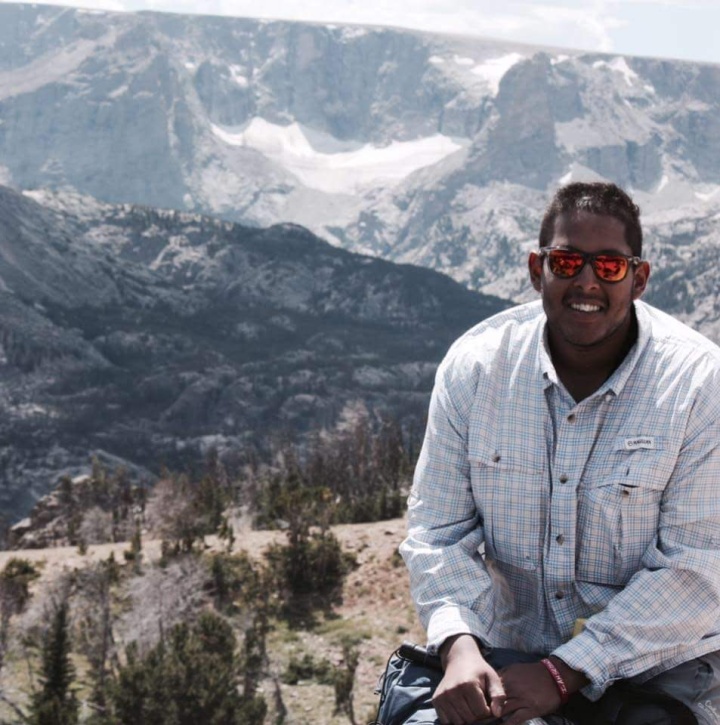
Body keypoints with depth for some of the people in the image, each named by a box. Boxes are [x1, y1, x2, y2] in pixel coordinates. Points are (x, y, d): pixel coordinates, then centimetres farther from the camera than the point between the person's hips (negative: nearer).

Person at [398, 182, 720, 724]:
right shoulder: (474, 364, -4)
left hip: (659, 667, -1)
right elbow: (437, 529, -1)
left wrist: (564, 674, -20)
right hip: (508, 656, 1)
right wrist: (459, 645, -19)